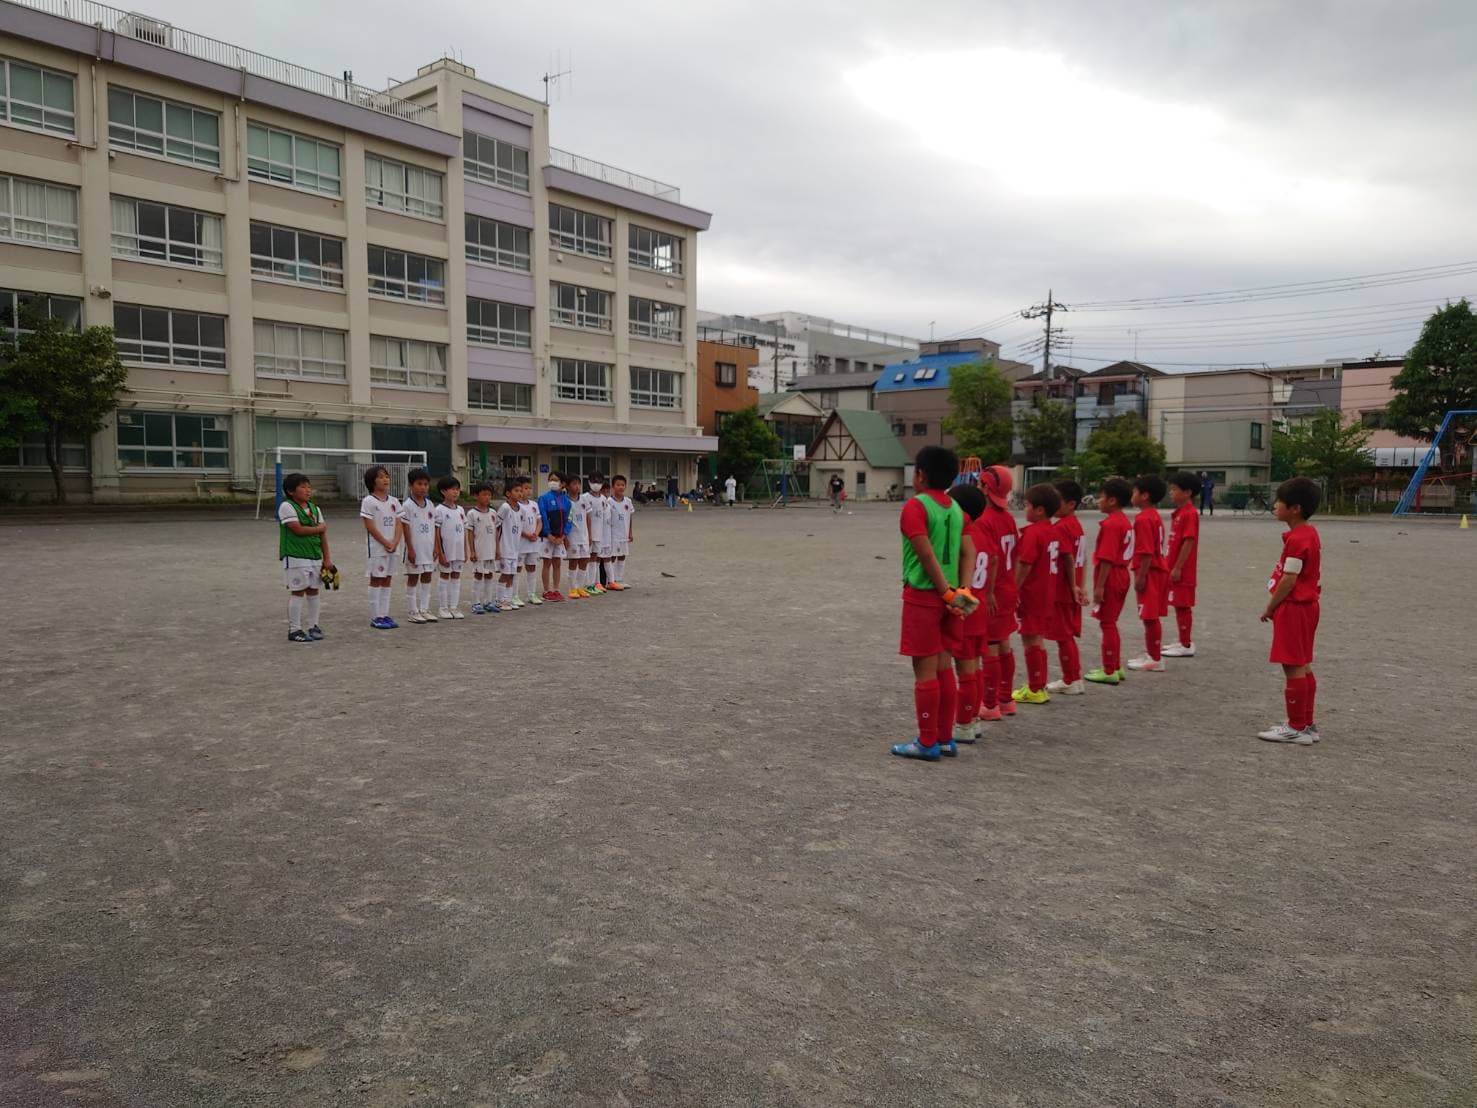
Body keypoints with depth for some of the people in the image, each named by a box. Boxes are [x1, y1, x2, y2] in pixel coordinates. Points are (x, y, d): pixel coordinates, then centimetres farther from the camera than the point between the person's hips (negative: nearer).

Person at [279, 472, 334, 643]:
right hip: (295, 557, -6)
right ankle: (294, 630, 5)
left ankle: (313, 626, 20)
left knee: (313, 590, 10)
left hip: (315, 556, 6)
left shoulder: (315, 508, 12)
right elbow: (298, 530, -19)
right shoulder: (287, 507, -8)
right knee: (298, 592, -3)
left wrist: (327, 558, 5)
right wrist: (319, 528, -5)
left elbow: (323, 534, 10)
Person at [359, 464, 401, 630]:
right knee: (376, 580, -1)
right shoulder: (368, 502, -7)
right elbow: (370, 526, -12)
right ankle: (375, 617, 2)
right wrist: (386, 543, -14)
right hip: (376, 548, -6)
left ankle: (384, 615, 13)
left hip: (392, 548, 6)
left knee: (387, 580, 8)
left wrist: (395, 542, -8)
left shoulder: (393, 501, 10)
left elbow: (398, 524, 7)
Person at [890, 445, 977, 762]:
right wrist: (962, 590, -5)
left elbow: (927, 555, -18)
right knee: (944, 667, 13)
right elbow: (967, 552, 2)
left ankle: (928, 744, 5)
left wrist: (948, 593, -14)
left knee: (925, 670, -1)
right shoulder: (956, 508, 10)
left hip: (923, 595, -7)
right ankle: (945, 739, 20)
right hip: (948, 595, 7)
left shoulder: (916, 506, -11)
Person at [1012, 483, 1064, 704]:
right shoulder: (1053, 530, 9)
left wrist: (1014, 590, -17)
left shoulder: (1032, 532, -17)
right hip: (1047, 593, 9)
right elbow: (1054, 563, 14)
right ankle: (1039, 686, 24)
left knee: (1030, 640, -1)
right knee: (1037, 639, 16)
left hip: (1032, 593, -9)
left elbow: (1025, 565, -22)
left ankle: (1034, 690, 5)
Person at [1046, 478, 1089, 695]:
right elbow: (1082, 559, 14)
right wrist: (1079, 586, 17)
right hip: (1071, 590, 9)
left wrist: (1073, 587, -16)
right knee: (1069, 635, 16)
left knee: (1064, 636, 0)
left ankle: (1072, 681, 7)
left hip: (1062, 590, -9)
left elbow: (1068, 559, -21)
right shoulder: (1076, 524, 11)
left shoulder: (1061, 527, -17)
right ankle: (1074, 677, 23)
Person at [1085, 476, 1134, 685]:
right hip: (1121, 576, 10)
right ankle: (1115, 667, 25)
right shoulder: (1125, 521, 11)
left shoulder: (1110, 524, -19)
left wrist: (1099, 587, -21)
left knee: (1107, 624, -2)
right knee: (1110, 623, 18)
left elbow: (1107, 559, -23)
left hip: (1110, 579, -10)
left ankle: (1110, 672, 4)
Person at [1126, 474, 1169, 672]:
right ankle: (1152, 654, 25)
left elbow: (1147, 552, -23)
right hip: (1158, 570, 10)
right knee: (1152, 616, 16)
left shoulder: (1143, 519, -18)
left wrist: (1140, 576, -20)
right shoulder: (1155, 516, 13)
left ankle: (1155, 659, 0)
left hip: (1149, 573, -10)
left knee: (1150, 617, -5)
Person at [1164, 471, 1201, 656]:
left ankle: (1187, 645, 3)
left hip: (1182, 571, -10)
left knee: (1183, 606, -4)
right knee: (1179, 606, 15)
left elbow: (1189, 542, -21)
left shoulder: (1190, 514, -16)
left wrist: (1178, 568, -21)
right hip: (1174, 568, 10)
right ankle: (1183, 642, 23)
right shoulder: (1178, 513, 14)